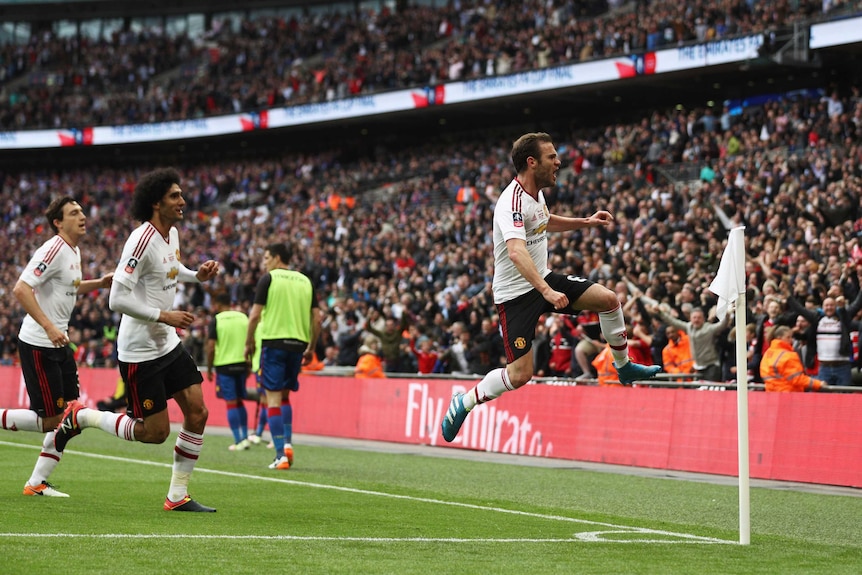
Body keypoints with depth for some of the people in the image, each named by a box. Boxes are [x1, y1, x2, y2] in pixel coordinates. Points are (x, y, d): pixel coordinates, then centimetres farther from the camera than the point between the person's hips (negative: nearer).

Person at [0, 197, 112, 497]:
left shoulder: (74, 252, 12)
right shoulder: (54, 250, -17)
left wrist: (100, 283, 17)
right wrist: (49, 327, -30)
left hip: (58, 343, 9)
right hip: (38, 345, -9)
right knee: (50, 420, -8)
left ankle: (37, 483, 11)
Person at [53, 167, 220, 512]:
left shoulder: (172, 233, 6)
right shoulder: (142, 240, -22)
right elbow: (117, 299, -26)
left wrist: (198, 275, 9)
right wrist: (164, 316, -25)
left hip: (168, 343, 9)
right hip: (140, 351, -9)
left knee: (197, 413, 1)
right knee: (155, 432, -3)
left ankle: (178, 495, 10)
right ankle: (81, 417, 16)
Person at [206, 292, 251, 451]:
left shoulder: (216, 320, -6)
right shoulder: (243, 317, 6)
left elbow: (211, 348, -9)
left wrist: (209, 369, 0)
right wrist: (248, 366, 16)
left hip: (224, 365, -4)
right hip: (241, 364, 4)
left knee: (231, 403, -2)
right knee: (240, 402, 16)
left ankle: (239, 441, -5)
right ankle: (245, 437, 14)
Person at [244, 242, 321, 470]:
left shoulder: (269, 278, -2)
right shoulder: (305, 281, 12)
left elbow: (255, 315, -6)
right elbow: (317, 318, 9)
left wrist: (249, 343, 4)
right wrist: (311, 347, 17)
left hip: (273, 342, -5)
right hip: (298, 344, 5)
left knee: (274, 398, -2)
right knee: (284, 395, 21)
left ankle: (281, 454, -9)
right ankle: (287, 442, 4)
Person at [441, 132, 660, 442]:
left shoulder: (536, 193, 4)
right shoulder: (512, 202, -26)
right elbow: (516, 252, -43)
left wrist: (586, 222, 20)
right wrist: (547, 291, -52)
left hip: (543, 280, 9)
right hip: (516, 292, -8)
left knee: (608, 299, 0)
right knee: (520, 374, -13)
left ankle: (624, 365, 21)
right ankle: (463, 403, 8)